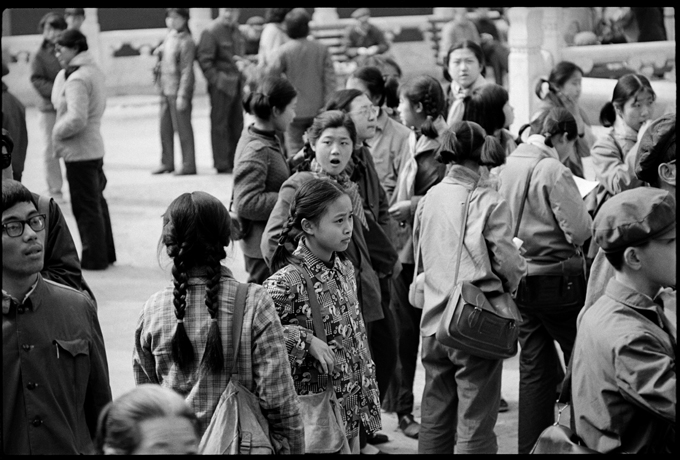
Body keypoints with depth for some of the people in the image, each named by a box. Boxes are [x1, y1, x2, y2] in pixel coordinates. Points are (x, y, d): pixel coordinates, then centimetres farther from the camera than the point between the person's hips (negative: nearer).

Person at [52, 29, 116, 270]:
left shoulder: (77, 79, -20)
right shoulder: (94, 71, 9)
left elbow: (77, 119, -27)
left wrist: (58, 133, -12)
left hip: (79, 151, -9)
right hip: (95, 148, 9)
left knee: (86, 207, 0)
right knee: (97, 202, 17)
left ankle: (94, 258, 7)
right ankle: (106, 253, 25)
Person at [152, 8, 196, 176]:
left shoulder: (186, 42, -14)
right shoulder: (169, 35, 10)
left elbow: (187, 71, -16)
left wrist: (182, 95, -19)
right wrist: (159, 52, 8)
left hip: (178, 90, -8)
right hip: (166, 89, 8)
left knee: (183, 128, -2)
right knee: (165, 128, 13)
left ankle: (188, 165, 5)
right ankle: (167, 163, 23)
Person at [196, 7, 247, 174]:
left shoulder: (236, 31, 12)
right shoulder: (211, 32, -12)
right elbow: (204, 59, -14)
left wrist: (240, 62, 8)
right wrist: (215, 80, -15)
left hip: (236, 84, 8)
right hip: (221, 85, -8)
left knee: (236, 124, 11)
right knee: (220, 125, -3)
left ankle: (235, 163, 19)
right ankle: (222, 165, 1)